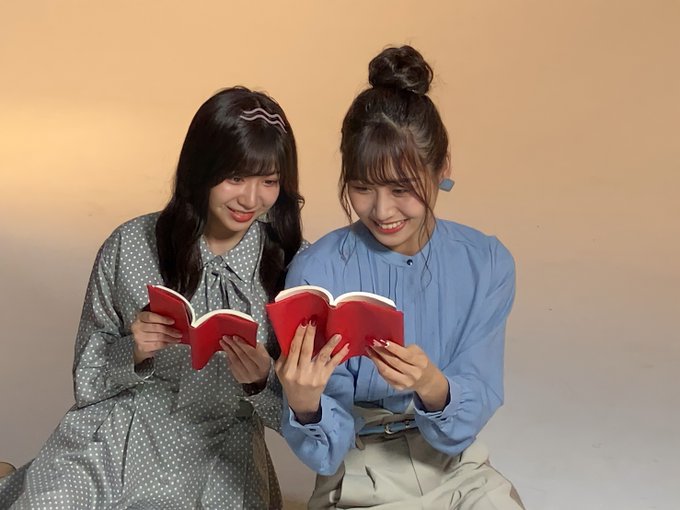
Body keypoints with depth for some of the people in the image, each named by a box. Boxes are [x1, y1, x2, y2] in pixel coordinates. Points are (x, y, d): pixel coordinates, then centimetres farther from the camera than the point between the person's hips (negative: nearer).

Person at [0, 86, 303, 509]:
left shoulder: (293, 265, -5)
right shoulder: (130, 247, -2)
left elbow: (293, 413, 2)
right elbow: (87, 378, 7)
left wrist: (261, 382, -19)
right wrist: (134, 353, -14)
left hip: (213, 458, 0)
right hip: (113, 438, 1)